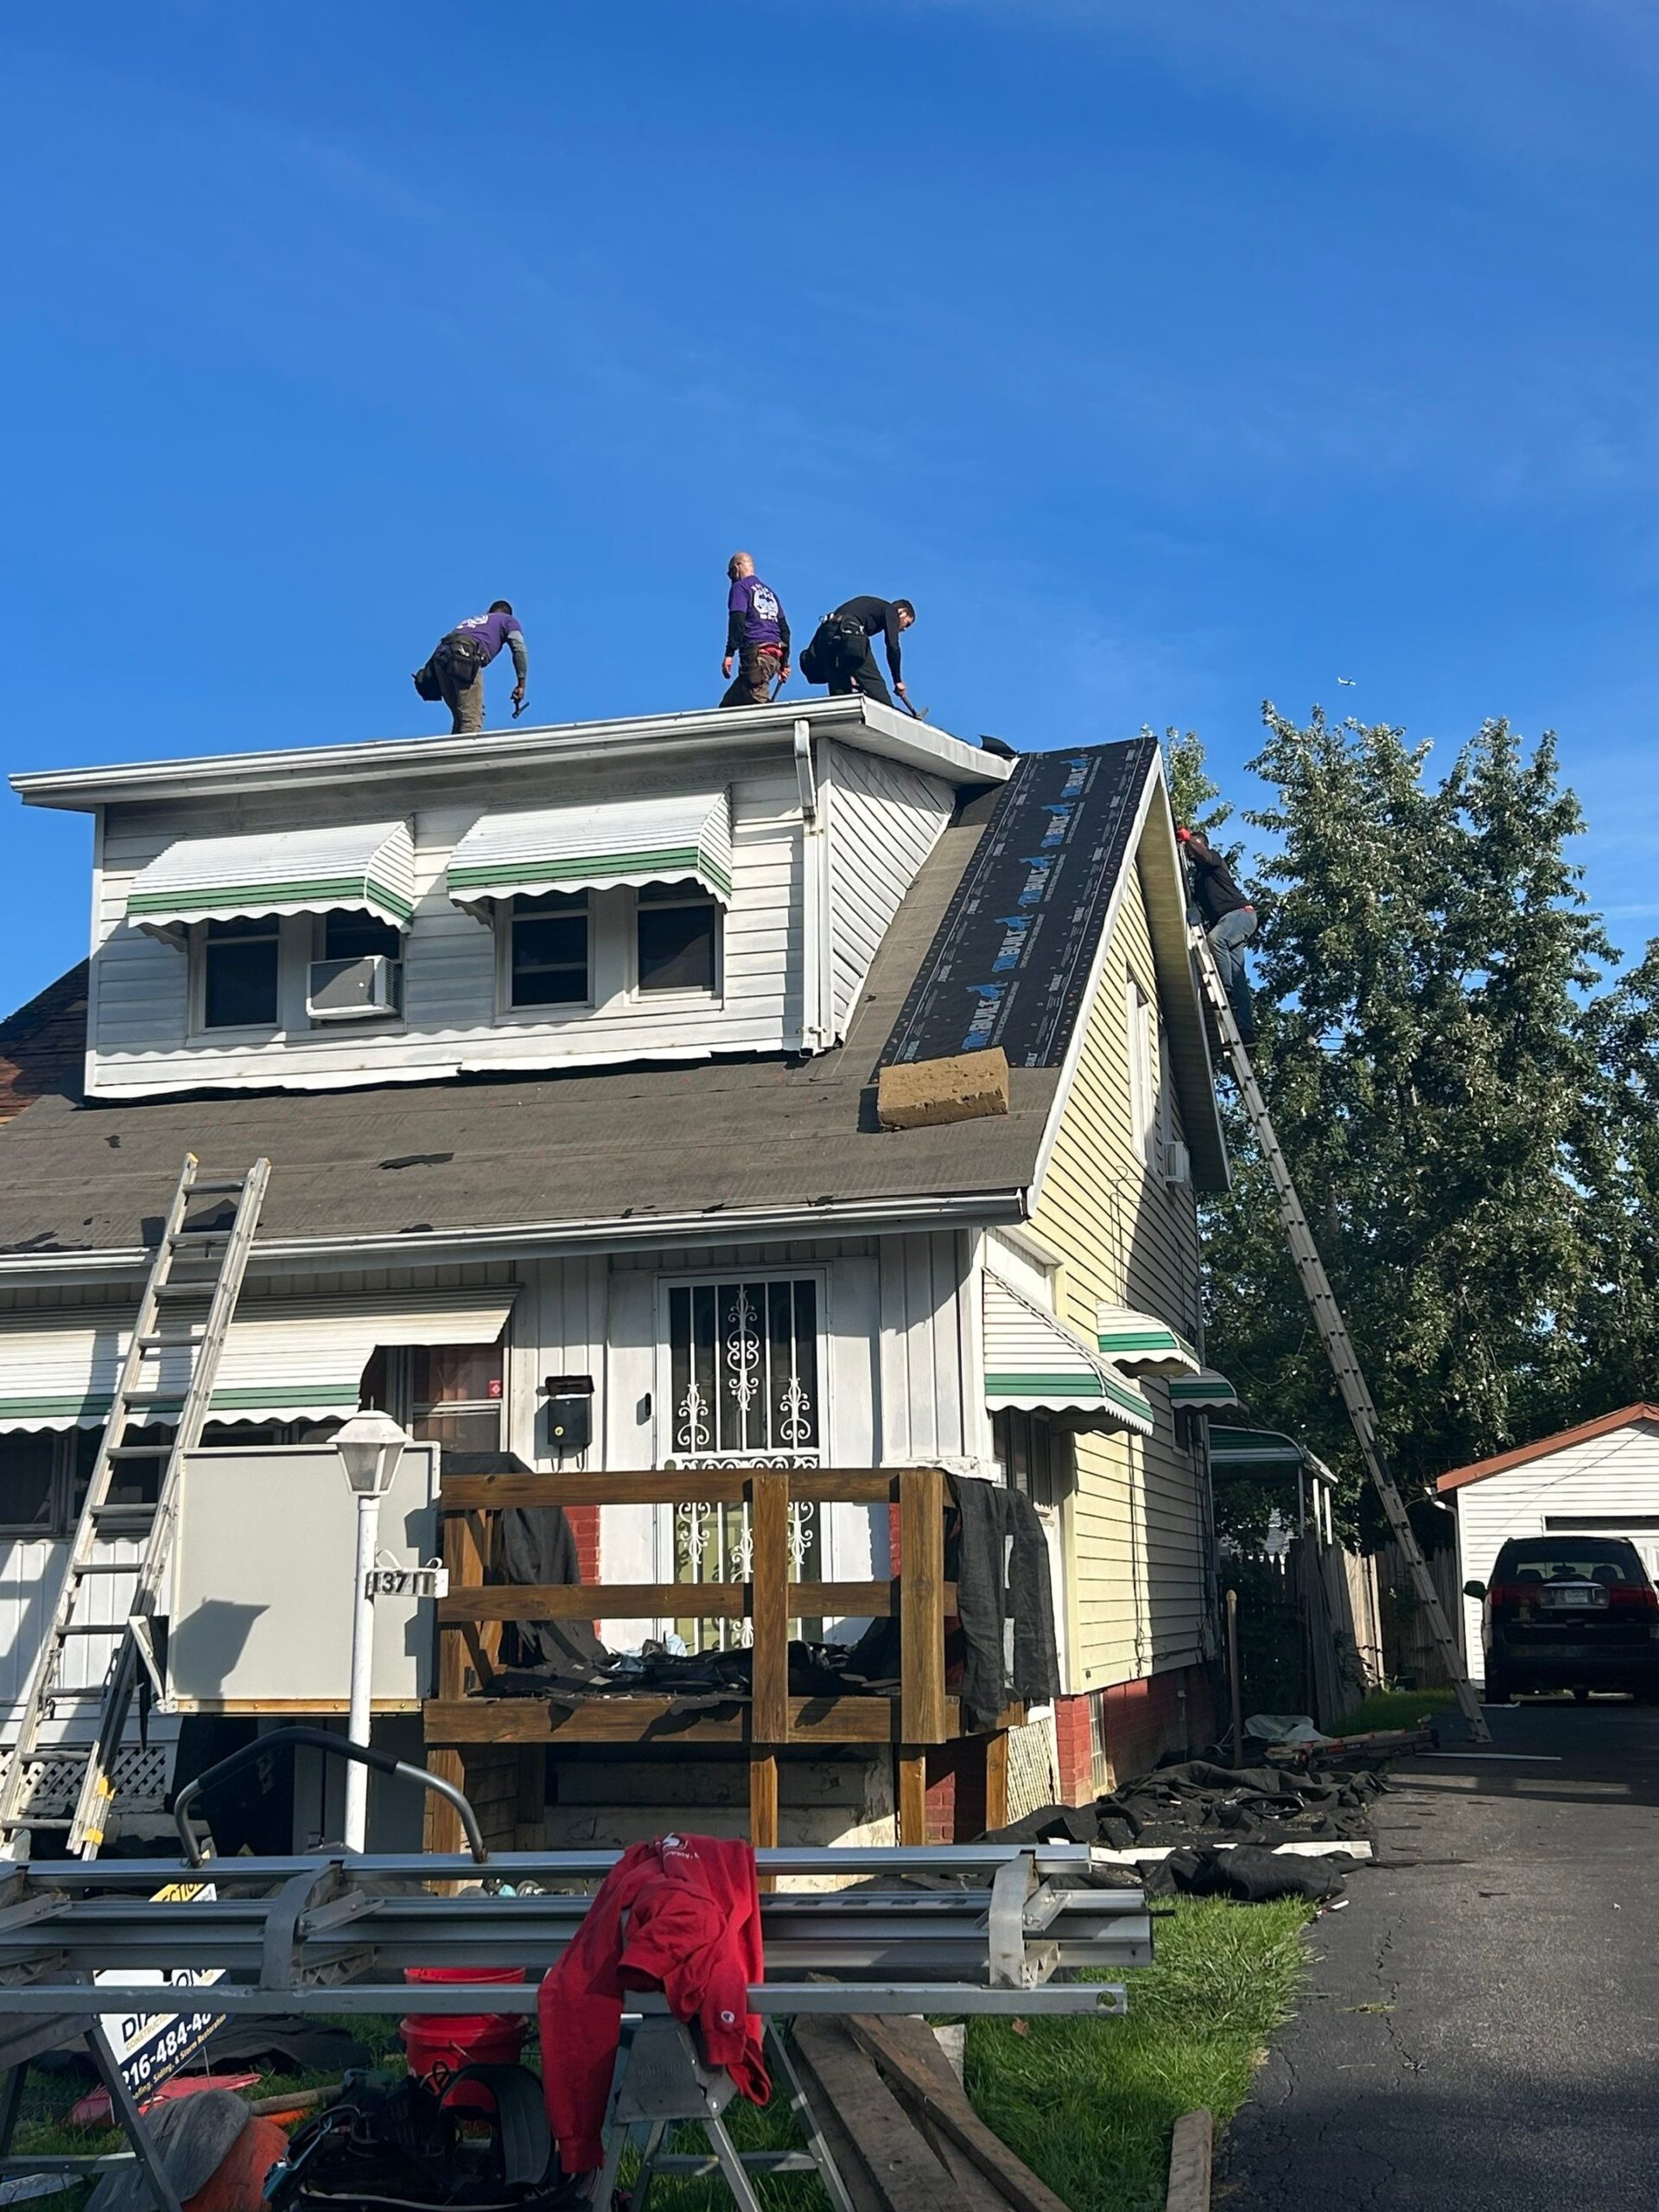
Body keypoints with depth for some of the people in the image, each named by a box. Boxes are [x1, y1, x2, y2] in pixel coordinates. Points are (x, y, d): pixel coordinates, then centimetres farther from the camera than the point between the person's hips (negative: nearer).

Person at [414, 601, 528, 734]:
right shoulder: (509, 620, 27)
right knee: (473, 719, -11)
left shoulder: (471, 619, 40)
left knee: (460, 718, 11)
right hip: (466, 657, -6)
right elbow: (519, 649, 10)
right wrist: (521, 684, 8)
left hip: (441, 655, 6)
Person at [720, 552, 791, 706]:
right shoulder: (769, 593, 28)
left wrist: (729, 654, -16)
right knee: (728, 704, 8)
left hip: (755, 653, -8)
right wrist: (784, 662, 23)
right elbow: (784, 629, 23)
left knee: (759, 703, -21)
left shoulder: (740, 587, 5)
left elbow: (737, 620, -10)